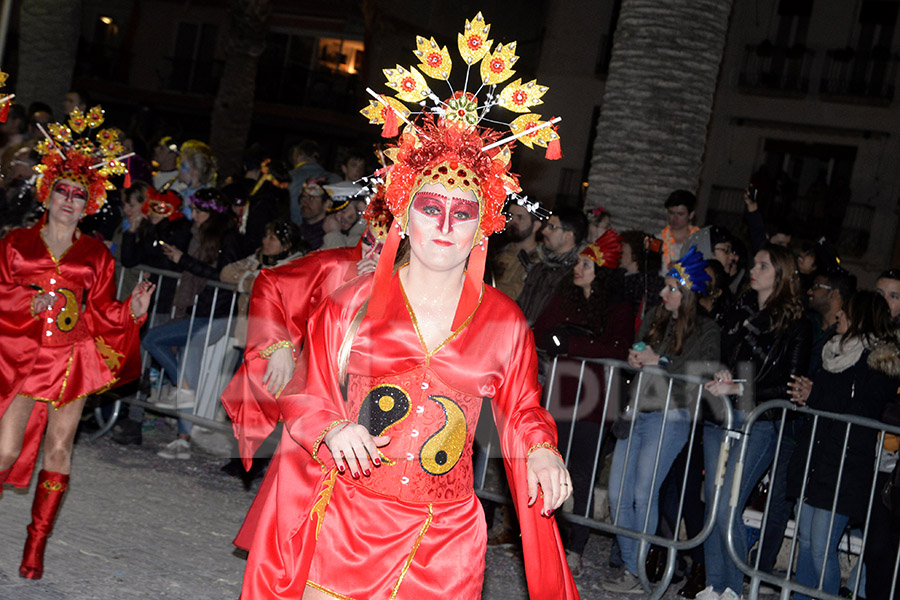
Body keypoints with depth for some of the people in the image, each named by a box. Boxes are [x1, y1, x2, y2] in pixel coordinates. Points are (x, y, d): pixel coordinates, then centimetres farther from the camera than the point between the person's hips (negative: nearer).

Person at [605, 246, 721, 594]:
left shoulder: (706, 330, 0)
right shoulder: (653, 325, 19)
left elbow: (707, 369, -17)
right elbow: (635, 356, 30)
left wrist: (659, 362, -14)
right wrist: (632, 361, 6)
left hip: (669, 418, -7)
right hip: (636, 414, 7)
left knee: (644, 494, -9)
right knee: (618, 495, 2)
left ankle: (637, 575, 1)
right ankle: (630, 565, 12)